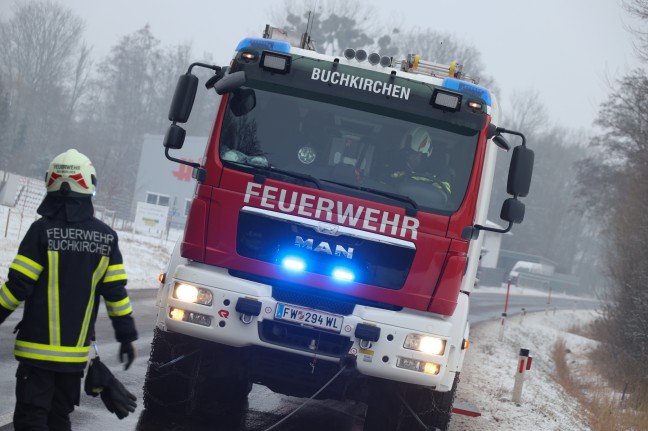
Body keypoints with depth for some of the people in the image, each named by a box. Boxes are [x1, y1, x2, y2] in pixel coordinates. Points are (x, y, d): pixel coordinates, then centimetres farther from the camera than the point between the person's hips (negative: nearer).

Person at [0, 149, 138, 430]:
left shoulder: (42, 230, -11)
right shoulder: (105, 237, 1)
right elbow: (116, 292, 3)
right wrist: (126, 337, 11)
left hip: (38, 348, -4)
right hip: (76, 351, 4)